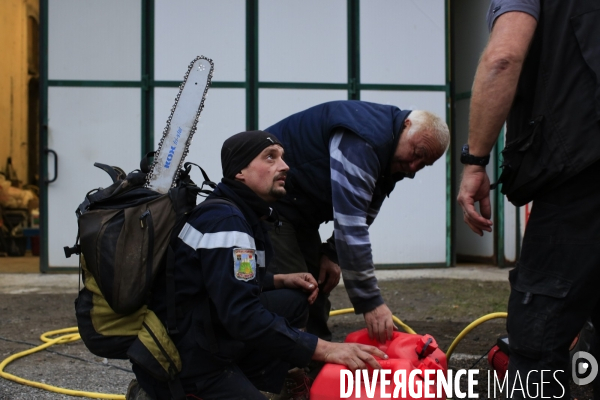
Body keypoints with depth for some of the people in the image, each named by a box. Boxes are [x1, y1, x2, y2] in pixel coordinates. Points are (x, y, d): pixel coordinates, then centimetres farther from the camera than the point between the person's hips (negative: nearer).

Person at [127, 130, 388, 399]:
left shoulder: (244, 213, 10)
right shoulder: (225, 220, -21)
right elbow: (243, 316, -30)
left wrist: (280, 281, 8)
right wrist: (324, 349, -29)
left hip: (213, 333, 10)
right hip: (185, 359, -10)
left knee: (294, 299, 11)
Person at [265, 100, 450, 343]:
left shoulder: (392, 158, 2)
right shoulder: (363, 141, -30)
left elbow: (362, 217, 10)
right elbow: (350, 225, -35)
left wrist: (332, 254, -5)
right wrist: (370, 302, -34)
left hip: (300, 209, 10)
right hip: (268, 202, -10)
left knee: (316, 294, 8)